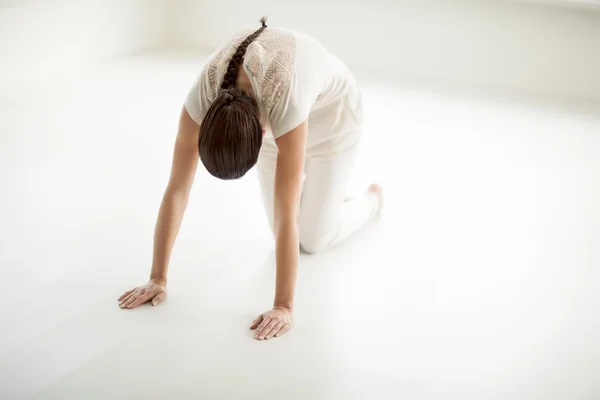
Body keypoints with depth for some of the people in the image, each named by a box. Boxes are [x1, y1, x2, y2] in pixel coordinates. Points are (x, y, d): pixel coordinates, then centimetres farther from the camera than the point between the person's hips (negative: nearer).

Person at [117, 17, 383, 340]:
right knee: (282, 232, 6)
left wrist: (284, 307, -43)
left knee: (315, 239, 1)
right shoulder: (204, 93, -37)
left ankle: (371, 199, 33)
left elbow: (286, 216, -46)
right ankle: (309, 176, 38)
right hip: (270, 106, 4)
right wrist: (157, 279, -28)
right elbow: (176, 190, -30)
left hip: (330, 110, -3)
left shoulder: (284, 99, -48)